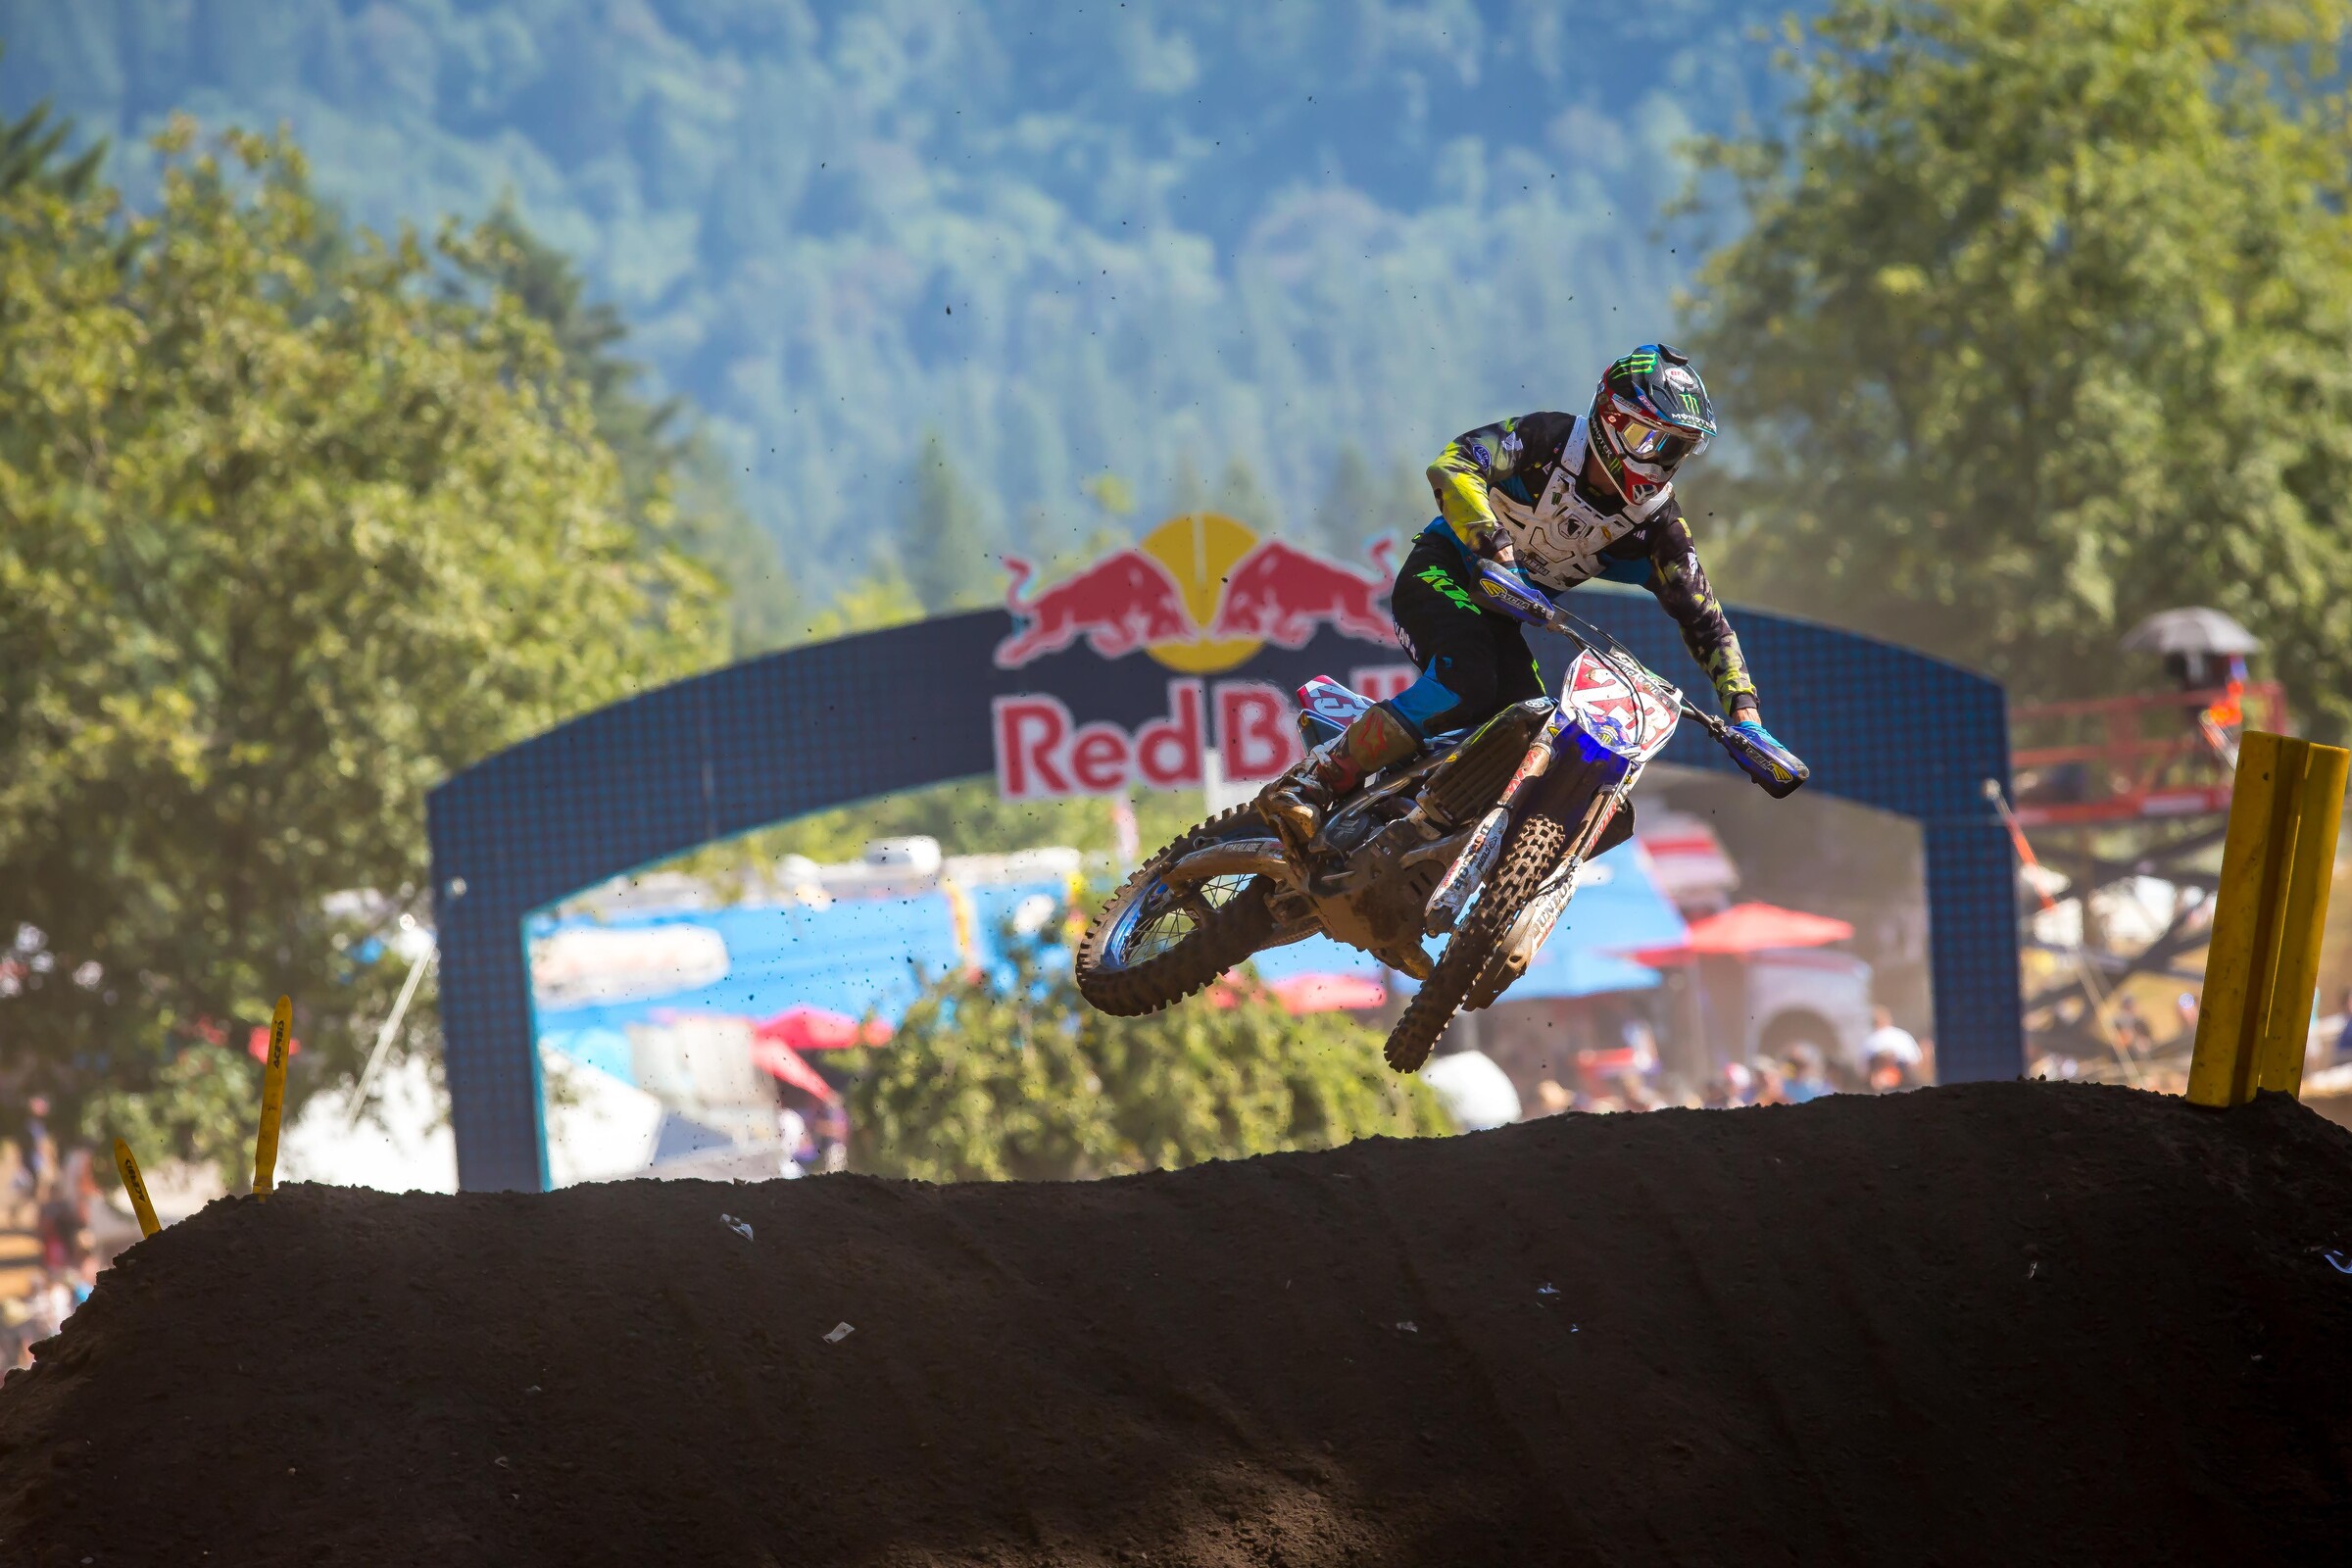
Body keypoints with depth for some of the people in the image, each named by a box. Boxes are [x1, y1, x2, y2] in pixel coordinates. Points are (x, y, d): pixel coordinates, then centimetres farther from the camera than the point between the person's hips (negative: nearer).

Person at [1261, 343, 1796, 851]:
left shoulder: (1654, 520, -4)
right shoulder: (1549, 440, -17)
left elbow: (1705, 619, -3)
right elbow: (1453, 462, -33)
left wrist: (1747, 717, -15)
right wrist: (1494, 549, -48)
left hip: (1500, 619, 6)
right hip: (1441, 575, -6)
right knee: (1466, 684, -39)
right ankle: (1309, 782, -37)